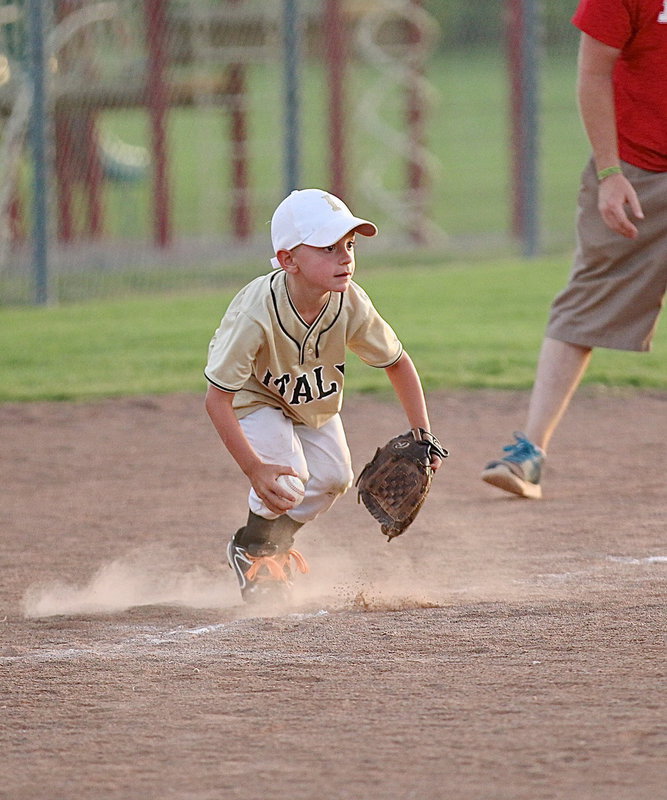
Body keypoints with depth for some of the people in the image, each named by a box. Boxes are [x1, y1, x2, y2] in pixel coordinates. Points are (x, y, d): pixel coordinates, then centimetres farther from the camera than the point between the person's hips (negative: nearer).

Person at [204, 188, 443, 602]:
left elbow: (398, 364, -10)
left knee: (333, 478, 0)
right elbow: (217, 399, -35)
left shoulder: (352, 305, -29)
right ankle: (253, 552, 10)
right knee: (287, 473, -21)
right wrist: (255, 469, -40)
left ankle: (276, 540, 30)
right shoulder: (256, 314, -42)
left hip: (316, 403, 5)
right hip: (255, 398, -5)